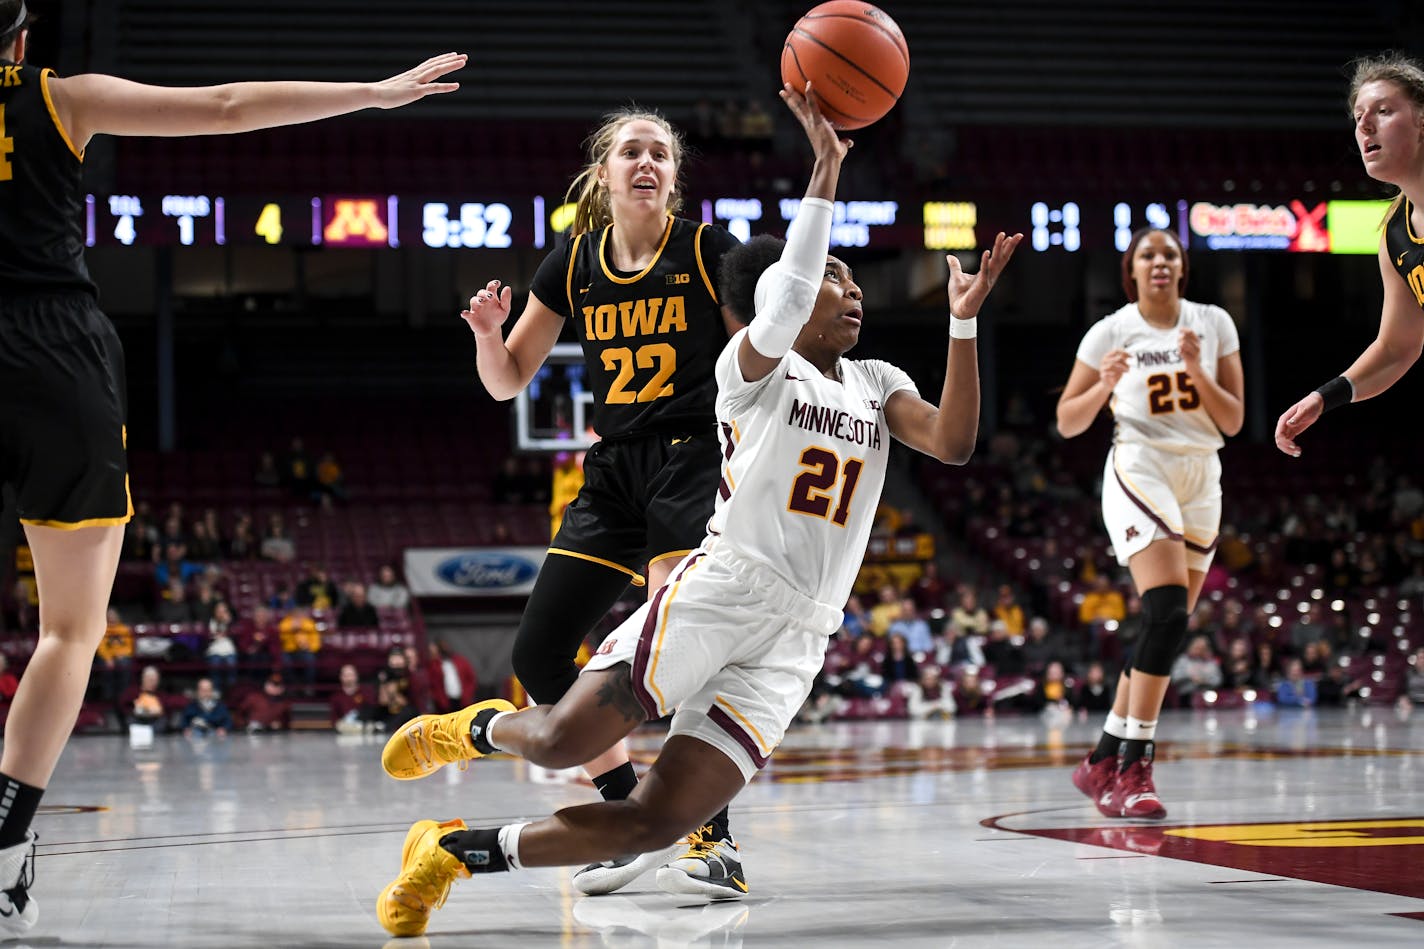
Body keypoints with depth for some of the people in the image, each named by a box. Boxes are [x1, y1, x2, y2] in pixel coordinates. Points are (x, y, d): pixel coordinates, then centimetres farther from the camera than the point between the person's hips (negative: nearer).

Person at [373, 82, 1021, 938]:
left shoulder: (877, 385, 20)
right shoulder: (753, 364, 3)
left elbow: (953, 442, 2)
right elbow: (784, 306, -20)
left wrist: (964, 321, -6)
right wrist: (826, 169, -24)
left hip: (795, 642, 4)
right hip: (722, 588, -4)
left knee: (661, 821, -9)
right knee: (565, 741, -23)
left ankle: (461, 852, 5)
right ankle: (481, 728, 14)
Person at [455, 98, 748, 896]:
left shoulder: (709, 251, -3)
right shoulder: (574, 267, 8)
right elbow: (508, 382, 12)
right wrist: (489, 333, -7)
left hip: (694, 461, -6)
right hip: (613, 472, 6)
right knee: (539, 656, 0)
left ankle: (714, 839, -17)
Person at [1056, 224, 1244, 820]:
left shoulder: (1213, 324, 5)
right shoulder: (1111, 331, -2)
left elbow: (1233, 421, 3)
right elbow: (1067, 423, 3)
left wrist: (1197, 369, -12)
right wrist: (1105, 384, -16)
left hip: (1201, 480, 5)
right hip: (1140, 472, -5)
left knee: (1164, 627, 6)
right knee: (1169, 614, -23)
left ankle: (1103, 762, 18)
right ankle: (1133, 770, -22)